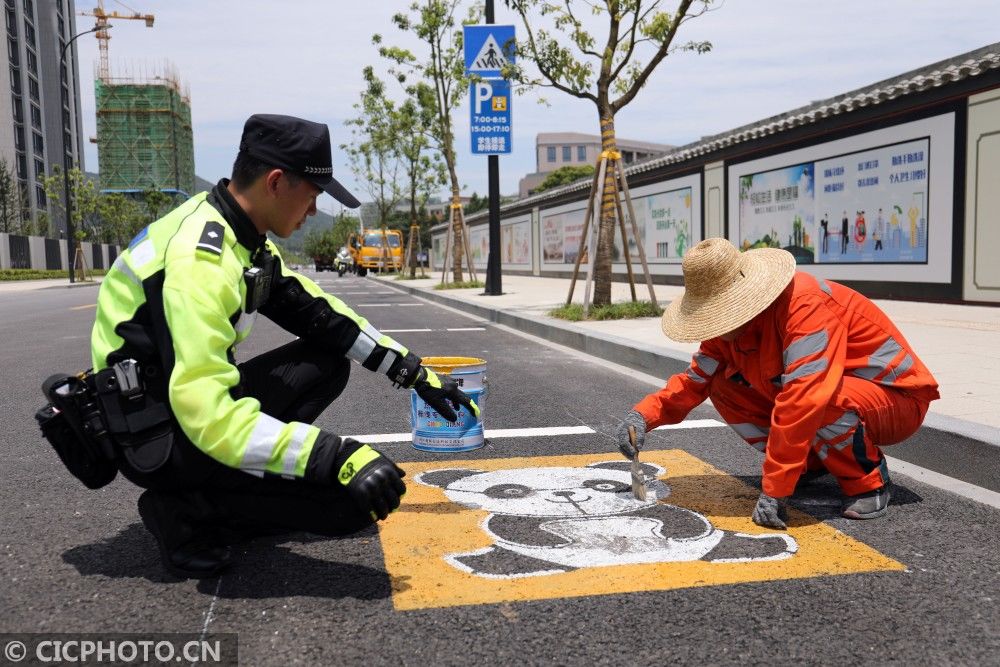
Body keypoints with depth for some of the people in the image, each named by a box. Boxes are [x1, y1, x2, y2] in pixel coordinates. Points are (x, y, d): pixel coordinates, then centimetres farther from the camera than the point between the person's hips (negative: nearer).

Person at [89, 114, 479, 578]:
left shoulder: (242, 235, 3)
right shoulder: (200, 259, -27)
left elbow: (317, 313, 9)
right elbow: (208, 414, -35)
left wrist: (415, 373, 7)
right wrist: (338, 457, -37)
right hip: (157, 438, -10)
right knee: (352, 501, -17)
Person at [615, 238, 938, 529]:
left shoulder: (806, 305, -33)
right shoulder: (733, 319, -6)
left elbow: (805, 399, -41)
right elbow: (696, 379, 2)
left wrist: (774, 491, -39)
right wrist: (644, 414, -16)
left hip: (897, 399, -8)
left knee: (819, 402, -40)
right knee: (724, 387, -7)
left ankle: (868, 479, -11)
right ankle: (811, 464, 7)